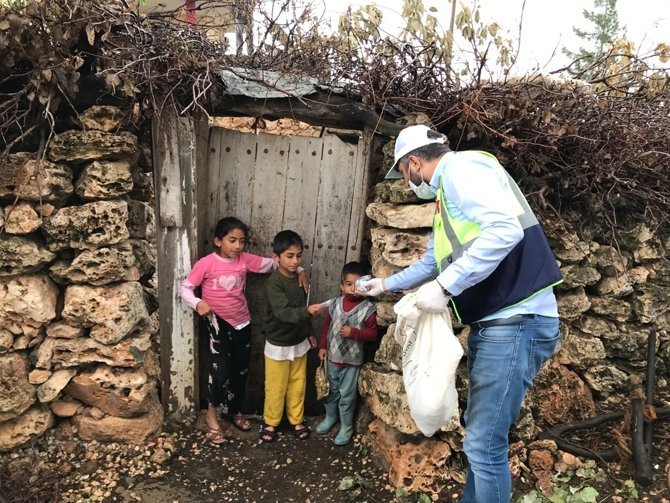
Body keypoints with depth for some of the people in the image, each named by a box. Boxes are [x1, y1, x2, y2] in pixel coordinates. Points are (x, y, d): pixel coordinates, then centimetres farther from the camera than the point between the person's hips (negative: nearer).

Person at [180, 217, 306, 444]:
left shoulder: (245, 260, -5)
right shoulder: (206, 264, -14)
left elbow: (273, 264, 5)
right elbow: (185, 288, -9)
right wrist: (198, 303, -28)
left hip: (242, 322, 5)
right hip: (218, 322, -4)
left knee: (240, 370, 16)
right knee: (220, 368, -15)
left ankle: (234, 411, 39)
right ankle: (212, 414, 11)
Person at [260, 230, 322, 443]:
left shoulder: (300, 277, -2)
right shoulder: (274, 283, -23)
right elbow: (283, 313, -34)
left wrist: (309, 332, 16)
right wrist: (308, 311, -49)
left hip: (299, 343, 6)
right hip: (278, 345, -6)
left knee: (298, 384, 18)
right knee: (276, 387, 10)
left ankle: (297, 419, 36)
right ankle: (270, 422, 31)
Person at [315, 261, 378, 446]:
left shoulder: (368, 308, -15)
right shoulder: (335, 304, -3)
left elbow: (372, 333, -12)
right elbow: (327, 326, 7)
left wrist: (353, 332, -25)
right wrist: (323, 346, 6)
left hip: (352, 361, -4)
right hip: (333, 357, 4)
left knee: (347, 395, 8)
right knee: (331, 391, 21)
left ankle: (346, 427, 26)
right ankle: (330, 417, 43)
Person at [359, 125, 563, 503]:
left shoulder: (460, 167, -9)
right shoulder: (448, 193, 22)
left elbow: (505, 229, -26)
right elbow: (432, 262, 33)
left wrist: (444, 287, -24)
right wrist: (386, 284, 43)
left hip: (516, 320, -11)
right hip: (493, 322, 11)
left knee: (484, 444, -5)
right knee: (480, 436, 19)